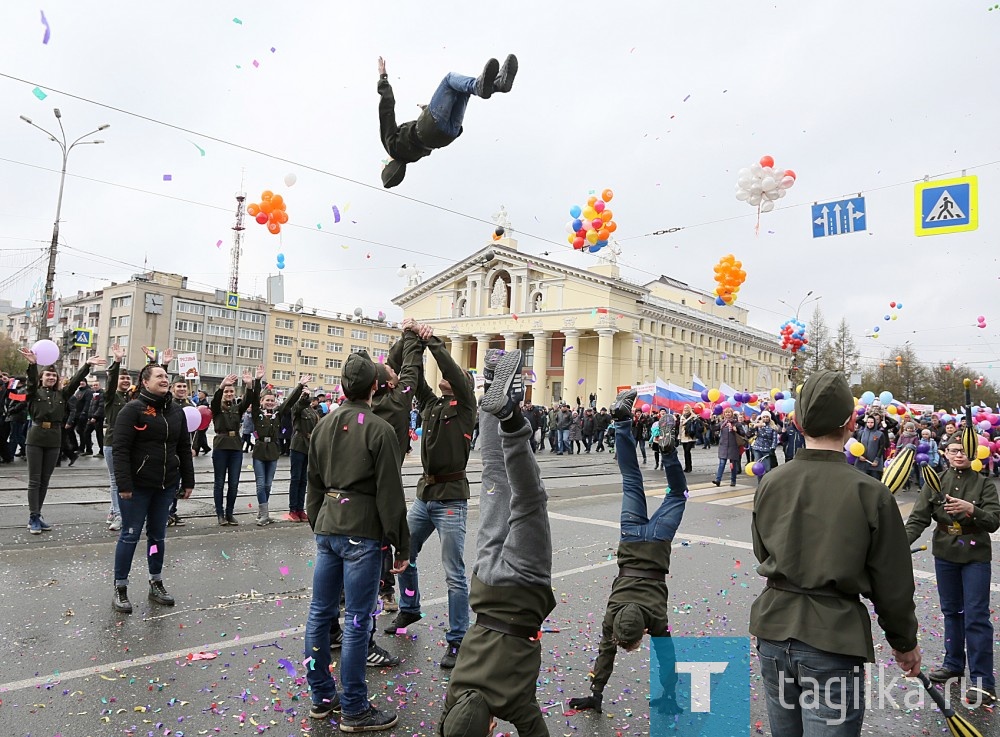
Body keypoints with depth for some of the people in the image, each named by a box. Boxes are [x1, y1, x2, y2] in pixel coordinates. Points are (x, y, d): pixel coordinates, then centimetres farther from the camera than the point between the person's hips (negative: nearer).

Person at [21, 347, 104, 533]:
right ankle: (33, 518, 1)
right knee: (35, 480, -1)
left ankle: (37, 516, 17)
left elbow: (75, 381, -1)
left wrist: (87, 365, -15)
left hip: (54, 441, 3)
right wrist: (33, 364, -37)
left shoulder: (62, 394, 9)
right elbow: (32, 380, -17)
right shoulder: (34, 392, 2)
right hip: (35, 439, -3)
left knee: (44, 481, 9)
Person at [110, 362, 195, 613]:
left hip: (167, 485, 5)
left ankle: (156, 584, 26)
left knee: (158, 534, 14)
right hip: (138, 485, -5)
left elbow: (184, 448, 12)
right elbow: (120, 449, -14)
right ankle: (120, 588, 15)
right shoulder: (133, 409, -10)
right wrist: (124, 484, -19)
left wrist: (188, 481, 10)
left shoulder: (176, 411, 8)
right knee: (130, 535, 2)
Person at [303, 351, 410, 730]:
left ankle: (322, 697, 28)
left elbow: (314, 483, 15)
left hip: (327, 526, 7)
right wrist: (401, 545, -6)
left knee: (320, 612, 14)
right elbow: (390, 494, -13)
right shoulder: (380, 429, -13)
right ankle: (354, 711, 11)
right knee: (356, 621, 1)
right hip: (362, 531, -7)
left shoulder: (323, 426, 7)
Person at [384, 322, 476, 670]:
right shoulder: (431, 404, 14)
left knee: (454, 574, -3)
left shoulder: (464, 406, -4)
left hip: (451, 498, -7)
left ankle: (456, 641, 6)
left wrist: (432, 340, -16)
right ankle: (409, 609, 43)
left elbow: (453, 370, -18)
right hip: (425, 494, 7)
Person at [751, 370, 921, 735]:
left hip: (773, 627, 4)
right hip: (834, 637, -4)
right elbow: (892, 583, -4)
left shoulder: (770, 482, -3)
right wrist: (905, 643, 11)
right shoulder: (870, 492, -14)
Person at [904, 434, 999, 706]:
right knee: (951, 611, 16)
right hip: (945, 555, 3)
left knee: (976, 617, -4)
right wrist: (903, 542, -24)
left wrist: (971, 509, -33)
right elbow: (919, 518, -9)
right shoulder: (935, 483, -2)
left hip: (976, 556, -3)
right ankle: (953, 664, 32)